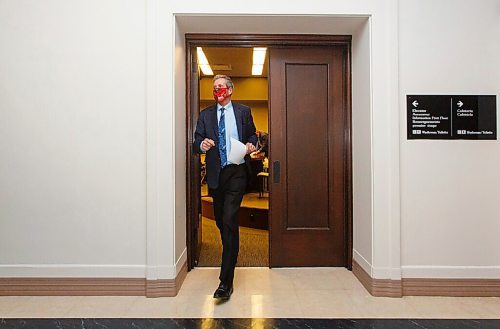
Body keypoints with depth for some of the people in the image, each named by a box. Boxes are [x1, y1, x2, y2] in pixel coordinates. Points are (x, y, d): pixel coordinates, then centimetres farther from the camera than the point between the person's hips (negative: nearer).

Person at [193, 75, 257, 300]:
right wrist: (202, 145, -19)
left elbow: (252, 134, 16)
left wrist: (251, 144, -6)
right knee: (221, 221, 14)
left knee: (229, 221, -13)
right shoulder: (206, 114, 10)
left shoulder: (243, 111, 8)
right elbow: (196, 142, 4)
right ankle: (231, 254, 42)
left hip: (236, 172, -3)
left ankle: (226, 281, -9)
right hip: (215, 173, 3)